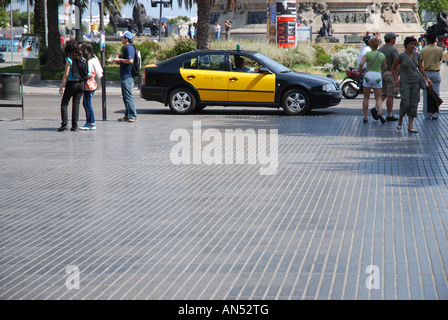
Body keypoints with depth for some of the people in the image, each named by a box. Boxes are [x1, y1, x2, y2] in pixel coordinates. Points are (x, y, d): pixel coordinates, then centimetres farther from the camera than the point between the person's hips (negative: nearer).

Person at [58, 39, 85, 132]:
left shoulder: (69, 59, -10)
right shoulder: (82, 59, 4)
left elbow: (66, 74, -12)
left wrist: (61, 86, -8)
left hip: (71, 83, -5)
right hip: (81, 83, 5)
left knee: (64, 103, 4)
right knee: (76, 104, 9)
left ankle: (65, 123, -8)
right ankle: (75, 126, 6)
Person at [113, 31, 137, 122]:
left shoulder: (129, 48, -13)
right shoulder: (127, 48, 20)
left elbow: (130, 60, -26)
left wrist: (120, 60, -14)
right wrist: (119, 61, 16)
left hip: (127, 77, -11)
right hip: (125, 77, 11)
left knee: (128, 97, -9)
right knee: (125, 97, 12)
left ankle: (133, 116, -8)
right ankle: (127, 116, 16)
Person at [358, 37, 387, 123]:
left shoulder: (368, 54, -3)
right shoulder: (382, 55, 4)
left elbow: (361, 64, -15)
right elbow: (384, 68, 11)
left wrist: (360, 72, 2)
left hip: (368, 75, -1)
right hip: (378, 76, 1)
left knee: (366, 98, 9)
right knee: (378, 97, 8)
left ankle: (365, 117, 9)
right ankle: (379, 112, -20)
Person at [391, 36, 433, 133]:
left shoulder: (417, 55, 5)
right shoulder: (401, 56, -6)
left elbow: (421, 68, 15)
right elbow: (393, 68, 4)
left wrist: (427, 78, 6)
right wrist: (396, 80, -3)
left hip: (416, 82, 4)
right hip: (405, 82, -4)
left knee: (414, 104, 1)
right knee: (405, 104, -11)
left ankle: (410, 126, 7)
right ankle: (400, 120, 16)